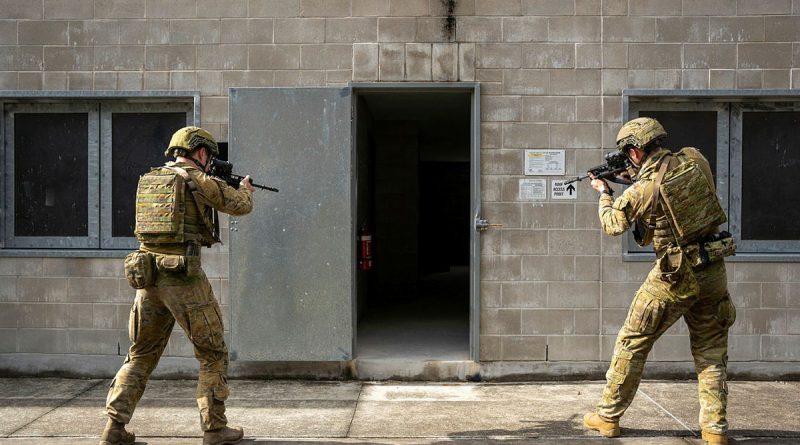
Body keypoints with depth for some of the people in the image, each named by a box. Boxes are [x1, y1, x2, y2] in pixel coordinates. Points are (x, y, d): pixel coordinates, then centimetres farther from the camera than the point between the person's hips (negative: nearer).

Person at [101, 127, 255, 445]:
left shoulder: (147, 180, 14)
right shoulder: (198, 181, -5)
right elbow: (241, 205, 5)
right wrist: (245, 189, 27)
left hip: (148, 277, 6)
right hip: (184, 278, -6)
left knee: (140, 355, 15)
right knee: (213, 354, 8)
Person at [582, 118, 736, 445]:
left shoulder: (641, 190, -15)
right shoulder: (695, 160, -2)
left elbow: (612, 224, 3)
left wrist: (604, 192, 20)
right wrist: (638, 175, 18)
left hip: (676, 277, -5)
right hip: (713, 271, 5)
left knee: (632, 344, 9)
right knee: (711, 351, 14)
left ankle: (608, 416, 17)